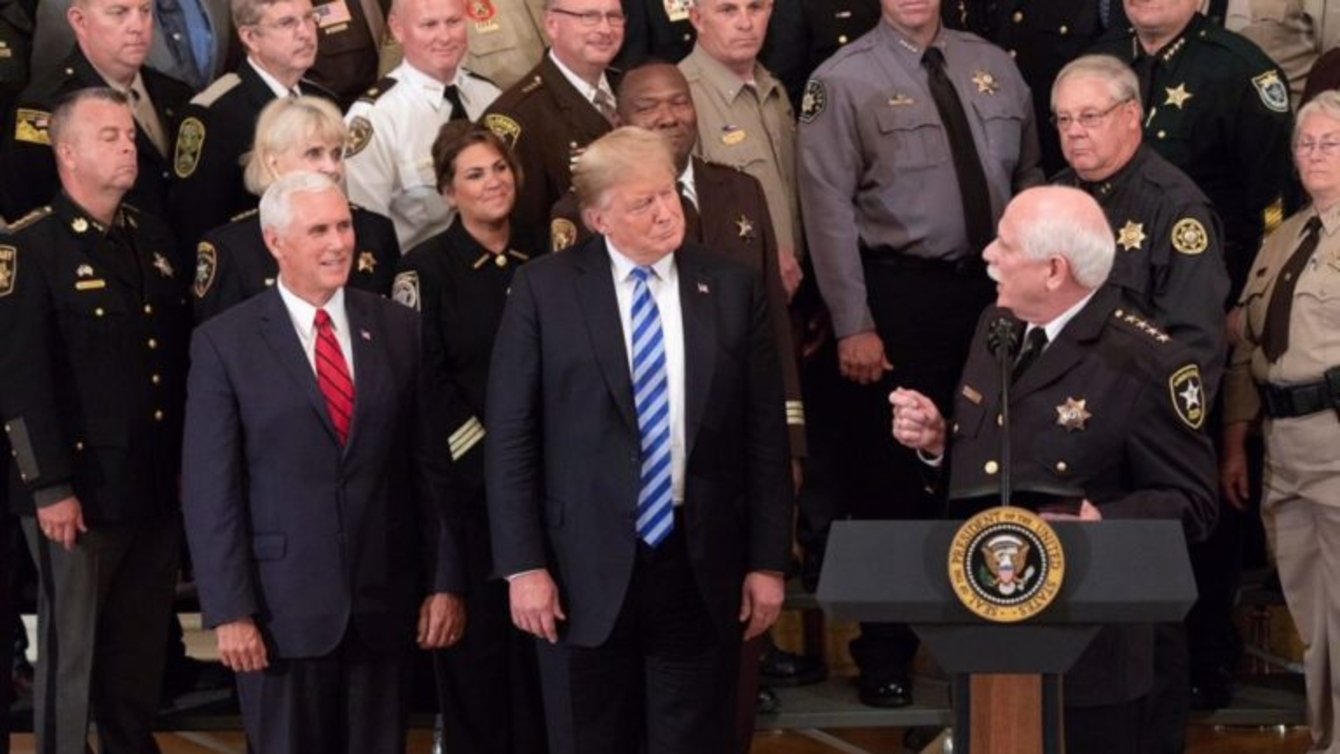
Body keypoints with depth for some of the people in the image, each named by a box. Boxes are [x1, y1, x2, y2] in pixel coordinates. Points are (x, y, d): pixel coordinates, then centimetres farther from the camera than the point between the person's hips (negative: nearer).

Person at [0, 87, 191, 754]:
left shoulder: (153, 238, 12)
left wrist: (188, 465, 11)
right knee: (71, 648, 3)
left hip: (155, 486, 6)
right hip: (79, 489, -6)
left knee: (142, 648, 15)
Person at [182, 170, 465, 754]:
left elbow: (431, 466, 7)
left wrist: (446, 581, 3)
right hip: (283, 607, -2)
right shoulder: (224, 342, -3)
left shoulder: (398, 329, 5)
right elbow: (209, 490, -5)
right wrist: (229, 612, -10)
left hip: (385, 602, 3)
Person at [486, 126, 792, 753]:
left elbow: (765, 435, 5)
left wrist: (768, 561, 3)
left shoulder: (733, 287, 3)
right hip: (587, 571, -1)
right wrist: (523, 565, -8)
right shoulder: (544, 289, -2)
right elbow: (509, 438, -3)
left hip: (703, 567, 2)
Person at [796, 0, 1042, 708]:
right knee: (891, 475, 4)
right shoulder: (844, 80, -6)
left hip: (995, 289, 5)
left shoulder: (993, 66, 8)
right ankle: (884, 655, 18)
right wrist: (853, 326, -14)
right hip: (897, 295, -4)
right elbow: (829, 207, -10)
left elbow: (1028, 179, 13)